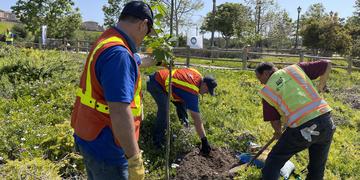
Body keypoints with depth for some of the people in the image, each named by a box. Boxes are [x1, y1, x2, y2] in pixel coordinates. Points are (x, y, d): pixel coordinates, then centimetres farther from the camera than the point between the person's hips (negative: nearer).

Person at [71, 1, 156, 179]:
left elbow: (135, 61, 28)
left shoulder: (106, 41, 7)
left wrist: (153, 60, 45)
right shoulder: (118, 53, -26)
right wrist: (135, 159, -25)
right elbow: (120, 112, -31)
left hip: (92, 139, 10)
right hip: (105, 147, -10)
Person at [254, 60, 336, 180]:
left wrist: (278, 133, 33)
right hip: (325, 120, 4)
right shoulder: (296, 68, 12)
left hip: (301, 129, -4)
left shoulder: (267, 91, 6)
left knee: (274, 162, 16)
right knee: (317, 168, 24)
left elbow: (274, 120, 11)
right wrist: (321, 86, 33)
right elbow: (327, 65, 17)